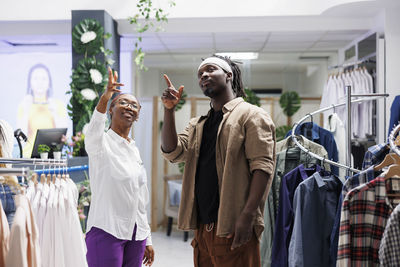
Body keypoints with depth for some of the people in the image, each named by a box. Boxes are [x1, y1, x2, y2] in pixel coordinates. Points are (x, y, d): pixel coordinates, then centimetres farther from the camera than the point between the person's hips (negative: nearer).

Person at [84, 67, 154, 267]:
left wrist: (147, 240, 17)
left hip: (136, 234, 6)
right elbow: (94, 130, -29)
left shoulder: (134, 150, 15)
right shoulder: (101, 142, -3)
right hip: (107, 231, -6)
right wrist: (105, 97, -47)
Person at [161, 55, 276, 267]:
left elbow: (263, 166, -11)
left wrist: (248, 215, -21)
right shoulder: (197, 124, 21)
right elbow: (172, 152, 7)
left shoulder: (251, 115, -1)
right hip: (202, 226, 7)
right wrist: (169, 109, -3)